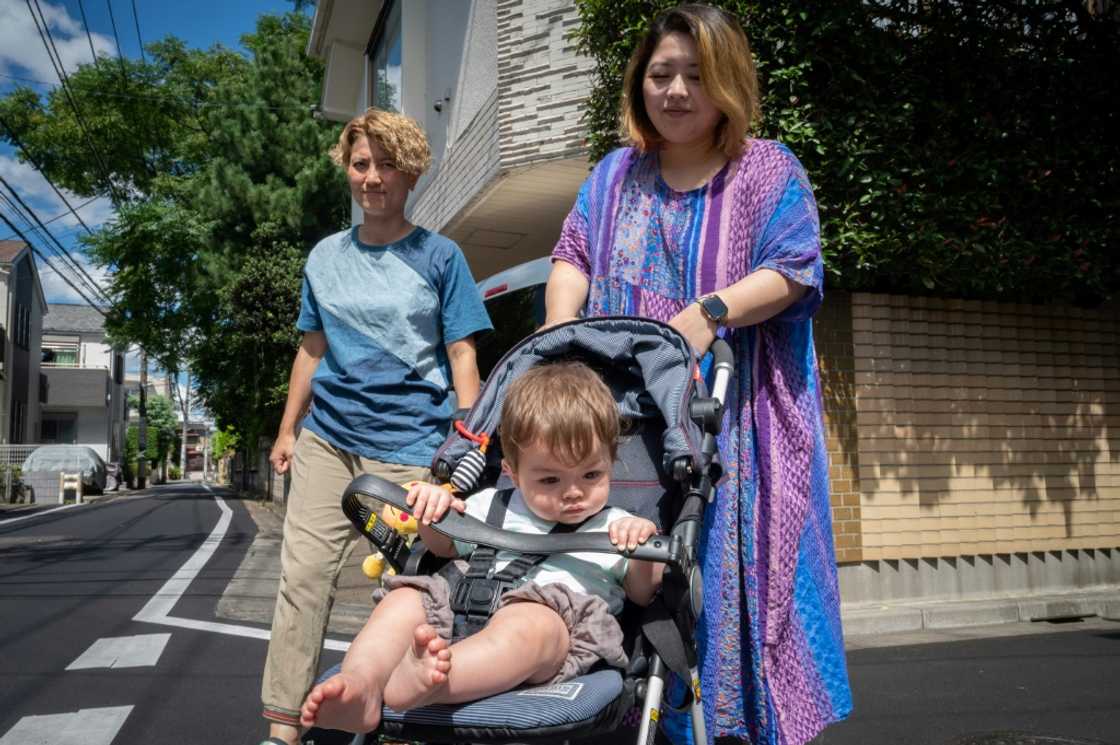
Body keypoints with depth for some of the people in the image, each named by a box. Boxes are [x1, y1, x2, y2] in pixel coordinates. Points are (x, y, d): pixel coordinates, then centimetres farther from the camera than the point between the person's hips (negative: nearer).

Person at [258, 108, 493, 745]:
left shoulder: (439, 256, 0)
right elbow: (312, 349, 17)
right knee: (303, 574, 1)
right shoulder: (326, 256, 12)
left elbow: (461, 356, -2)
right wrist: (287, 431, 16)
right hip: (327, 436, 4)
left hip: (407, 446, -4)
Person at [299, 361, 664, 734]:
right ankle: (360, 684, -43)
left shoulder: (615, 527, 17)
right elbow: (443, 546, 35)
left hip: (560, 629, -5)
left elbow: (642, 594, 10)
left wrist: (644, 551, -11)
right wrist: (433, 512, 12)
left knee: (532, 622, -38)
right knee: (404, 598, -14)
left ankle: (408, 684, -61)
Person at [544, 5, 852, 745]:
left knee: (727, 558, -3)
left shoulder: (769, 170, 6)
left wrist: (712, 311, -22)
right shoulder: (614, 175, 18)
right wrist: (560, 331, -11)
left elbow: (791, 271, -5)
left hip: (729, 416, -2)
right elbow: (573, 257, 7)